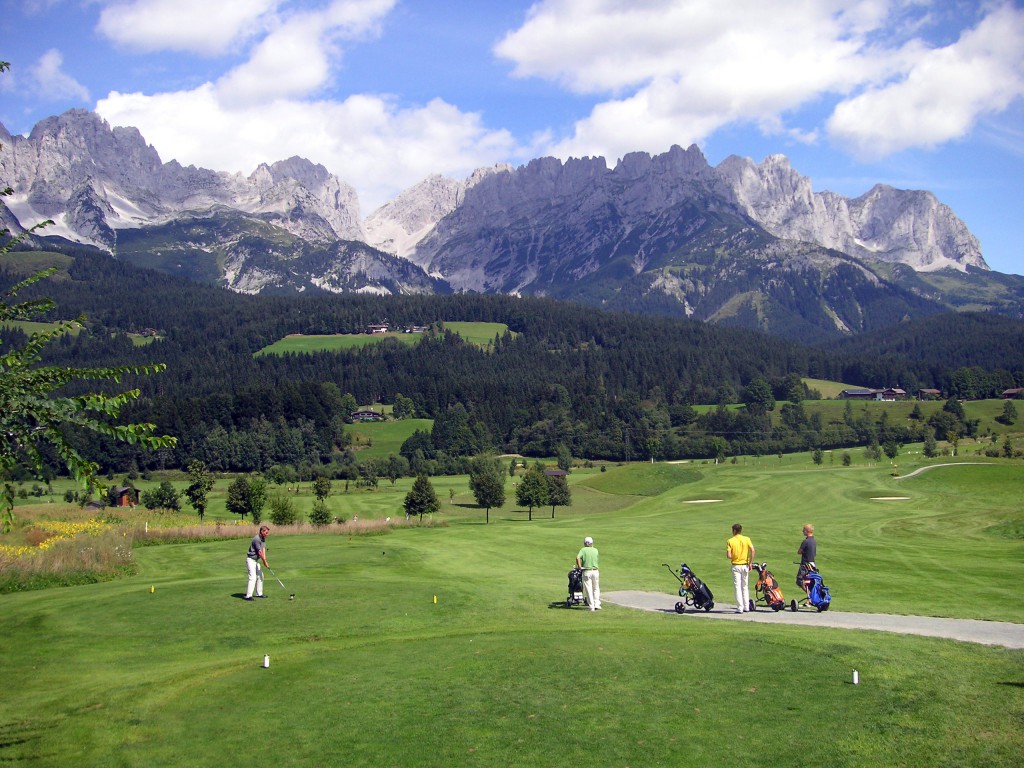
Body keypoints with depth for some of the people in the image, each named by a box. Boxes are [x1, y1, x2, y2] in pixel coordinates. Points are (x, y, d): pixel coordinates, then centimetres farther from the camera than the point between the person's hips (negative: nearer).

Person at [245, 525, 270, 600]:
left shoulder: (263, 539, 8)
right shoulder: (256, 539, -23)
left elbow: (263, 550, 2)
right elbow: (260, 552, -20)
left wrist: (264, 560, -10)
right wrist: (265, 562, -11)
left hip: (256, 560, 10)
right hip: (251, 560, -10)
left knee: (260, 576, 14)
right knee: (253, 577, -17)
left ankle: (259, 593, 23)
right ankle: (248, 596, -19)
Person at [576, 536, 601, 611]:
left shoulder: (583, 550, -3)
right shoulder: (595, 550, 5)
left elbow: (578, 558, -19)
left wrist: (579, 567, -10)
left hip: (586, 572, -2)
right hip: (595, 571, 2)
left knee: (588, 590, 3)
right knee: (596, 589, 15)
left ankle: (591, 607, 1)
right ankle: (597, 605, 8)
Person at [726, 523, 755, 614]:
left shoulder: (730, 541, -4)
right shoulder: (747, 539, 1)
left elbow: (728, 556, -13)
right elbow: (752, 550, -12)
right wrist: (750, 563, -7)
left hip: (736, 566, -2)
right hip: (745, 565, 2)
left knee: (737, 587, -1)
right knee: (745, 587, 13)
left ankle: (740, 608, -5)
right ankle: (746, 607, 14)